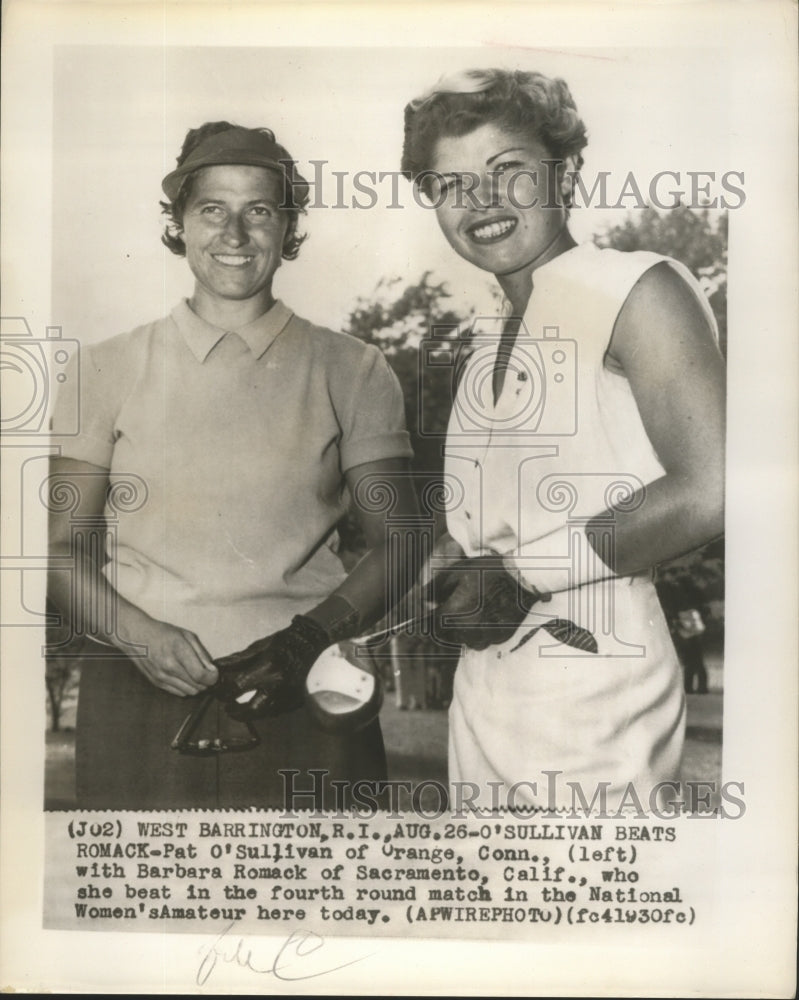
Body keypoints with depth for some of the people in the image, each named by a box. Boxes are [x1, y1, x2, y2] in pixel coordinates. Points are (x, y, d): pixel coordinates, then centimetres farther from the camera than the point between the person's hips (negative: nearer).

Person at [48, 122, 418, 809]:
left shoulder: (353, 373, 5)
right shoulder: (108, 369, 7)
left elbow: (398, 543, 3)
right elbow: (61, 546, 6)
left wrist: (311, 637, -12)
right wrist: (137, 633, -11)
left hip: (306, 700, 0)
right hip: (139, 704, 1)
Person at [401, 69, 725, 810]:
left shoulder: (637, 291, -7)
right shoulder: (481, 343, 15)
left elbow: (709, 491, -18)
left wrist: (520, 572, -14)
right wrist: (449, 575, -5)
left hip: (591, 689, -7)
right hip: (482, 686, 7)